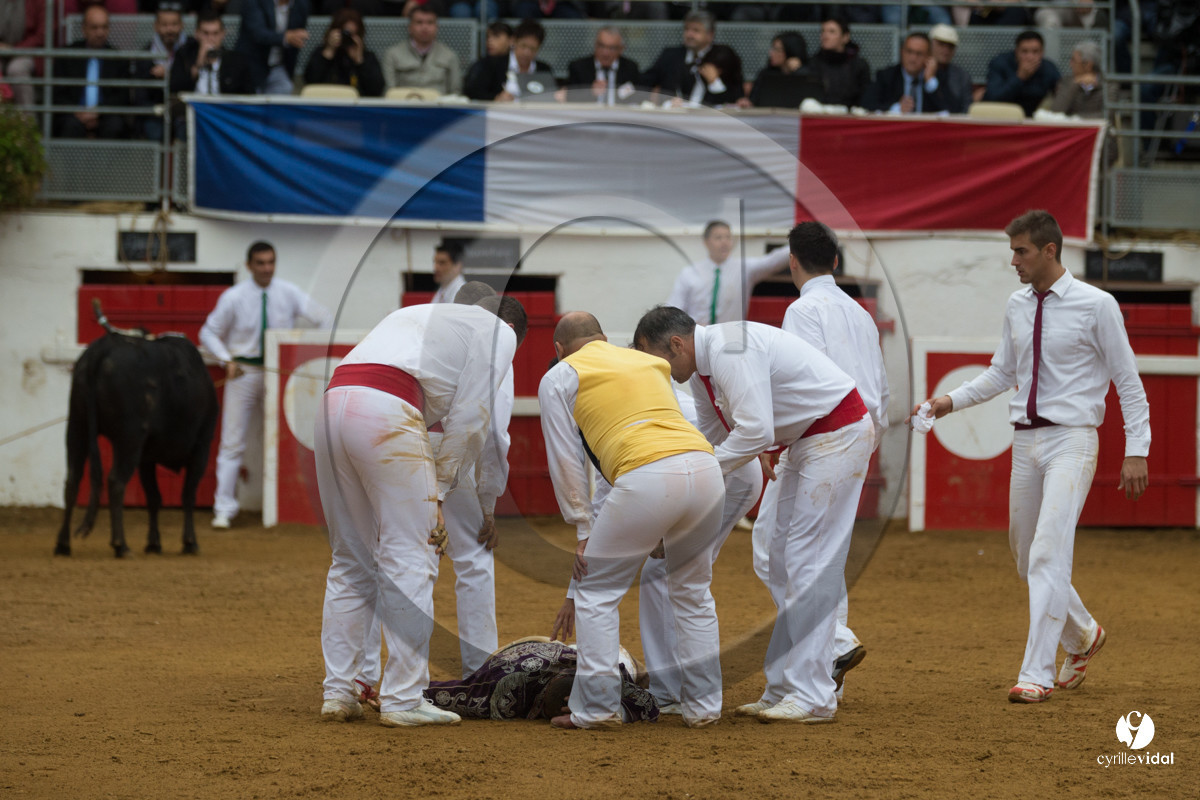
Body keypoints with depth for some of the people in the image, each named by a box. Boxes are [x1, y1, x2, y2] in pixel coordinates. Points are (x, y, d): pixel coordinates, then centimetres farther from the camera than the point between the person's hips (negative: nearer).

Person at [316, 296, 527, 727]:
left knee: (351, 560, 15)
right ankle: (403, 700, -5)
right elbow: (469, 418, 6)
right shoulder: (499, 332, 17)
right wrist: (439, 493, 9)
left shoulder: (418, 316, 37)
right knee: (410, 560, -2)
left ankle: (338, 692, 13)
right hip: (385, 413, -7)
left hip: (332, 402, 7)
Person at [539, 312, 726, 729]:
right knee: (692, 591, 22)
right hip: (705, 465, 5)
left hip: (648, 476, -5)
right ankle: (703, 706, 21)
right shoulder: (650, 362, 33)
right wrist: (662, 529, 38)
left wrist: (584, 528, 19)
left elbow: (567, 460, 14)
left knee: (596, 591, 10)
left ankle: (597, 707, 7)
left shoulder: (559, 377, 18)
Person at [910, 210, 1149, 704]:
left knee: (1049, 556, -16)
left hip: (1071, 440, -7)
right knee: (1027, 558, 13)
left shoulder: (1096, 306, -8)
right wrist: (952, 401, 5)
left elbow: (1128, 380, -4)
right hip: (1026, 441, 7)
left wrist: (1136, 450, -9)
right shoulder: (1017, 306, 8)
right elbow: (1002, 372, 19)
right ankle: (1083, 636, 37)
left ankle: (1036, 675, -16)